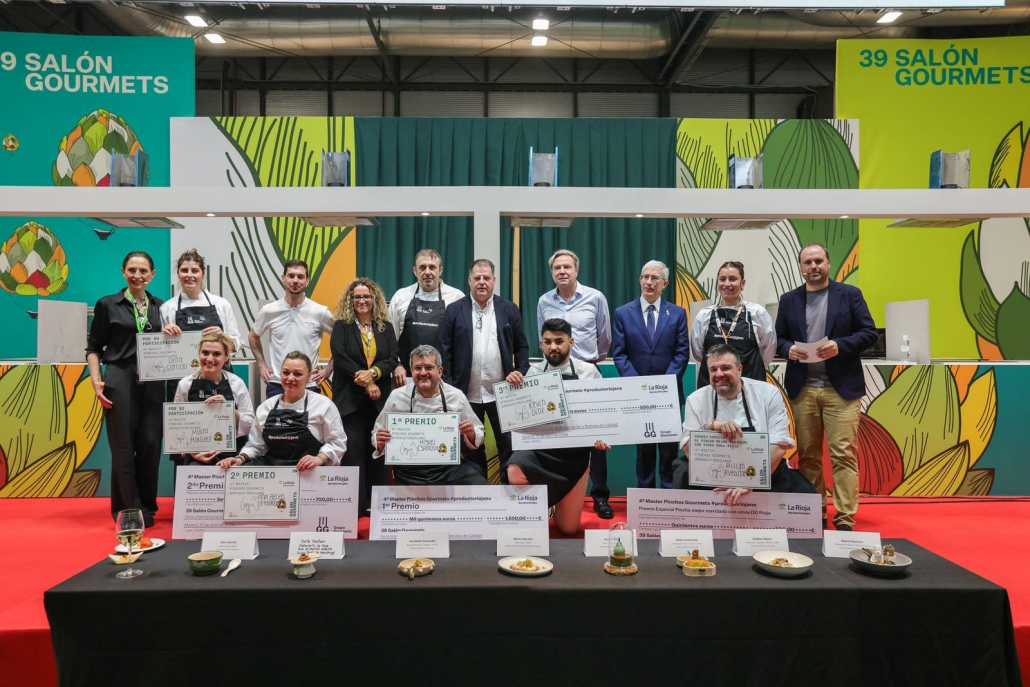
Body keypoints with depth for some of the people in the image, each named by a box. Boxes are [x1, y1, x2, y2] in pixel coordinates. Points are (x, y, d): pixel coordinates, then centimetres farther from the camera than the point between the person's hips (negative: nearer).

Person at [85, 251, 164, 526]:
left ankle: (146, 507, 15)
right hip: (119, 381, -3)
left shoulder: (161, 307, 11)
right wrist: (96, 381, -8)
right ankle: (128, 510, 8)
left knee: (151, 443, 1)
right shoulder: (108, 305, 3)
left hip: (153, 382, 3)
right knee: (123, 446, -1)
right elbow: (94, 347, 4)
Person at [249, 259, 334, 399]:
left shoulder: (320, 312, -4)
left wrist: (328, 369, 3)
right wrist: (261, 366, 11)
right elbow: (254, 337, 19)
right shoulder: (269, 311, 1)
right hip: (276, 385, 1)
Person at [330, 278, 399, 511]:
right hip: (350, 398, -2)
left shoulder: (386, 327, 11)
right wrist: (365, 384, -14)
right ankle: (354, 504, 1)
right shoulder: (342, 326, 4)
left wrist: (372, 373, -17)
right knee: (353, 449, -5)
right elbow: (339, 356, -9)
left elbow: (393, 358, 2)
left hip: (379, 398, 2)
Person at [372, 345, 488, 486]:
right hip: (410, 473, 0)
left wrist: (471, 434, -10)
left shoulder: (456, 396, 3)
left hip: (450, 468, 0)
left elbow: (478, 435, 11)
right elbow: (377, 434, 11)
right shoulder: (397, 397, 1)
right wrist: (380, 441, -11)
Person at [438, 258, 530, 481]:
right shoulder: (454, 310, 2)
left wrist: (520, 373, -5)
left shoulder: (509, 309, 5)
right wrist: (448, 388, -3)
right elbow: (445, 351, 1)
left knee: (509, 446, 4)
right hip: (466, 393, 0)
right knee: (471, 449, 10)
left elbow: (522, 347, 9)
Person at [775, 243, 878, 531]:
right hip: (803, 388, 3)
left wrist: (840, 345, -15)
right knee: (808, 454, 7)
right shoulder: (789, 299, 12)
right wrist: (788, 349, -9)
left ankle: (845, 519, 1)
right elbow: (778, 337, 13)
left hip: (842, 387, -2)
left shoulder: (850, 294, 5)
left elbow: (869, 332, 1)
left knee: (844, 453, -4)